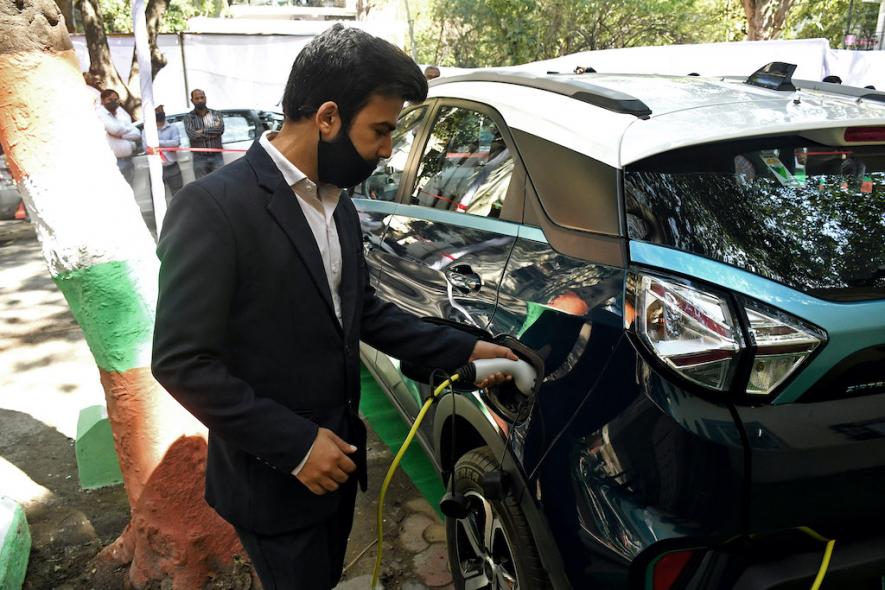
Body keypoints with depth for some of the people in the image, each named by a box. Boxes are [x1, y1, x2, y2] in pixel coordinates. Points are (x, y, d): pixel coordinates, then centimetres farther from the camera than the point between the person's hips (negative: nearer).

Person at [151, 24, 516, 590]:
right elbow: (181, 361, -22)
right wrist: (294, 445, -21)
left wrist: (463, 350, 4)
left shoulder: (339, 204, 2)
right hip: (272, 478, -7)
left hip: (335, 458, 7)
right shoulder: (214, 207, -22)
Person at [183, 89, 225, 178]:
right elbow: (192, 134, -13)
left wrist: (203, 131, -11)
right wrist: (213, 132, -9)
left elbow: (221, 128, -9)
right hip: (200, 159, -1)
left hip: (217, 157, 1)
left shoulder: (216, 114, 9)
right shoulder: (188, 117, 4)